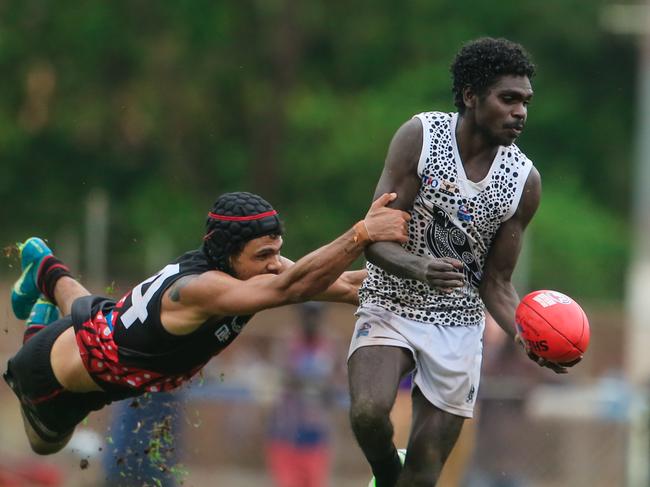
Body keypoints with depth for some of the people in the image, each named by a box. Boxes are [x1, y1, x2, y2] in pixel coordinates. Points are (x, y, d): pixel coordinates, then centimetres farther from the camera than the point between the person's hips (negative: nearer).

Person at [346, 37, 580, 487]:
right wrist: (419, 268, -38)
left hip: (457, 326, 2)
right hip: (390, 307, -2)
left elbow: (495, 282, 1)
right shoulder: (420, 137, -14)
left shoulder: (524, 182, -6)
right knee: (369, 413, -29)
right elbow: (375, 237, -16)